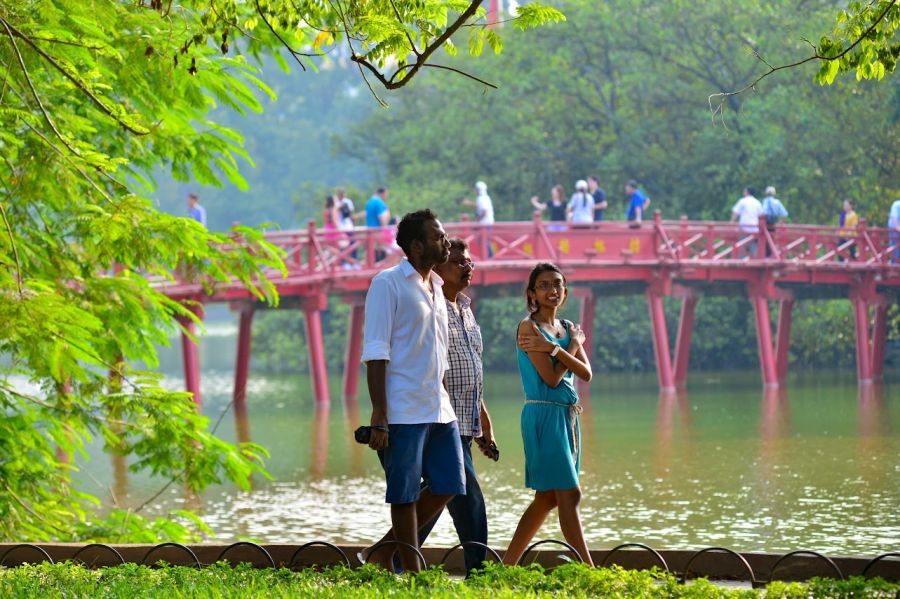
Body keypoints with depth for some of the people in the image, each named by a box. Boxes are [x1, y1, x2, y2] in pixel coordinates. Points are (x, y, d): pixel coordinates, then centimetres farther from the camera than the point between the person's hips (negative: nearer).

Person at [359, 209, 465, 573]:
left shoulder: (436, 288, 17)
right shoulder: (389, 283, -6)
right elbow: (376, 352, -11)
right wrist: (379, 417, -17)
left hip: (439, 411, 8)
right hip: (404, 412, -8)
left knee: (448, 486, 6)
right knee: (405, 494, -3)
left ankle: (384, 552, 17)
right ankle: (412, 573, 3)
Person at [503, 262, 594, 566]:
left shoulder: (568, 329, 14)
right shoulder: (529, 327, -7)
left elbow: (586, 373, -1)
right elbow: (551, 377, -15)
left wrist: (554, 349, -15)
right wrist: (574, 346, -3)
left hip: (568, 416, 8)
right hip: (543, 415, -8)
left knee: (547, 498, 10)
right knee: (569, 494, -12)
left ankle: (507, 565, 17)